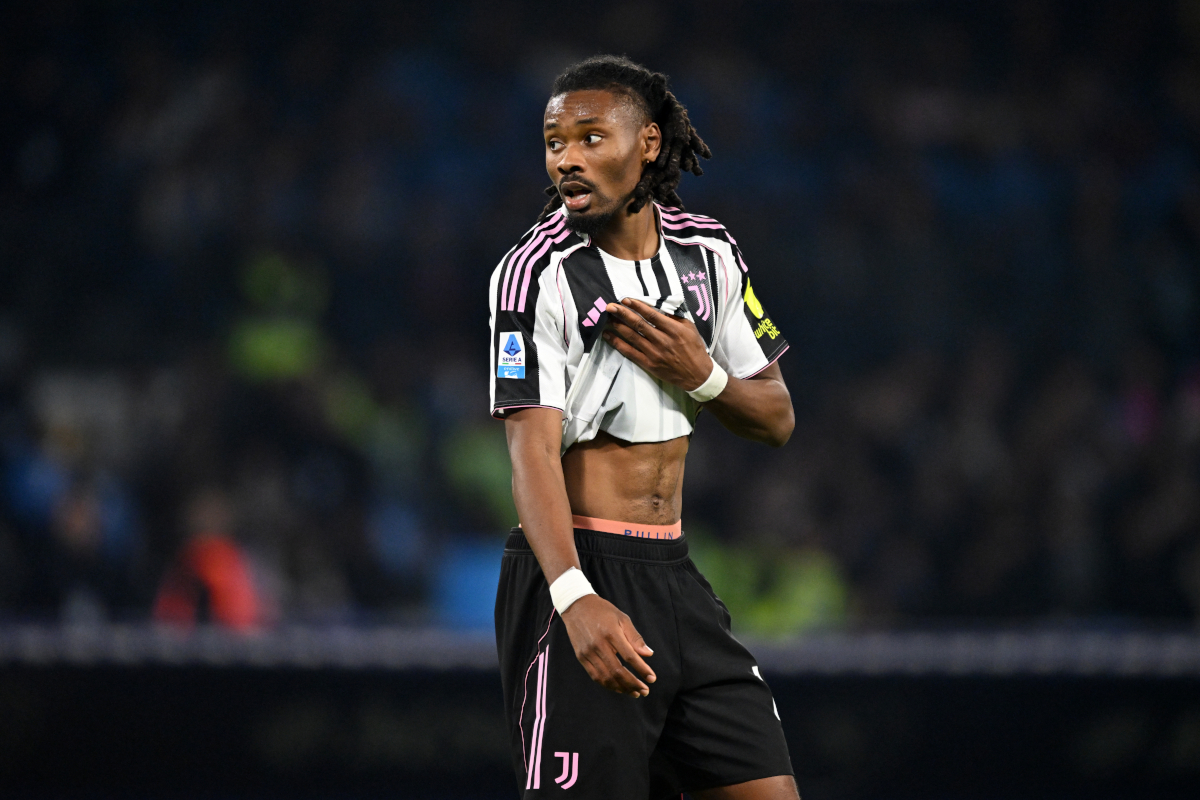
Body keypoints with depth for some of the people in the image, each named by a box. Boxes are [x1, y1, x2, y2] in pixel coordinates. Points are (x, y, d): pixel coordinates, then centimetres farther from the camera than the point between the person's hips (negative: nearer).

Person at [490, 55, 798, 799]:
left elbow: (776, 418, 13)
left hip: (673, 571, 6)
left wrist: (699, 374, -10)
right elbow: (532, 446, -22)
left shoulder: (709, 252, 7)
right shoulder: (538, 272, -12)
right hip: (580, 572, -6)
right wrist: (575, 597, -36)